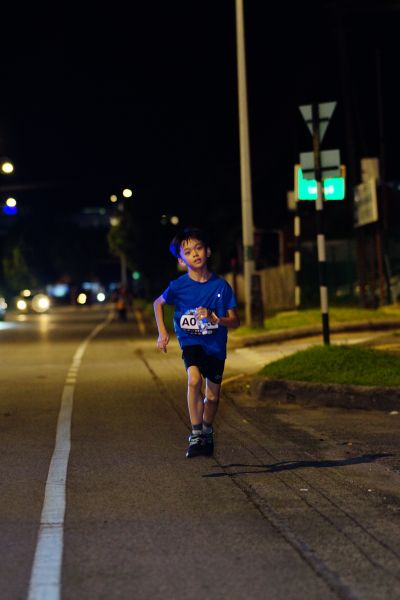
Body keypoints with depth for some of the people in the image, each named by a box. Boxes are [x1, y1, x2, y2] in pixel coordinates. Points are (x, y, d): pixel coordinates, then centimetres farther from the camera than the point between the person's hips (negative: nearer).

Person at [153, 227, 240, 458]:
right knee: (195, 380, -29)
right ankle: (196, 435, -20)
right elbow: (158, 303, 10)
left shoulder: (221, 285, -9)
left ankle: (207, 431, 42)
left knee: (213, 396, 11)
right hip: (191, 341, -2)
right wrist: (163, 332, 2)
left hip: (215, 344, 2)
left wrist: (214, 318, -24)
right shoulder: (178, 286, -10)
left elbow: (235, 321, -5)